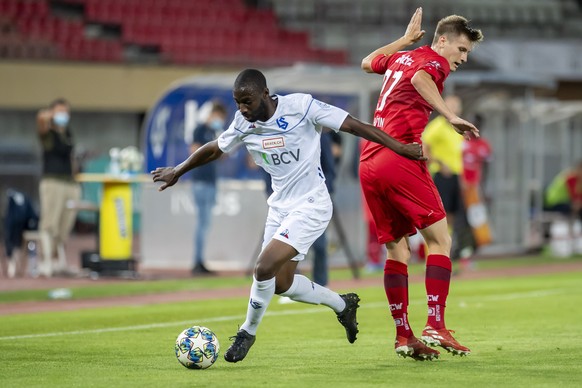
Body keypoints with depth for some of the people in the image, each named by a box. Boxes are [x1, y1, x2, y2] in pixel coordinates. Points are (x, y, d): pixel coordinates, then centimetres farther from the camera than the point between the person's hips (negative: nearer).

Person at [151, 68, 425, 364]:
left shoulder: (301, 106, -19)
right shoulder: (244, 123, -3)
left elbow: (353, 125, -16)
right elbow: (214, 150, 15)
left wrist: (399, 147, -18)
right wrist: (178, 171, 26)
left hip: (310, 205, -7)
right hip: (280, 206, 7)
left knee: (264, 268, -19)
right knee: (281, 283, 11)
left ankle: (248, 332, 5)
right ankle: (342, 305, 34)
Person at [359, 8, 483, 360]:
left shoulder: (400, 57, 23)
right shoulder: (436, 61, 0)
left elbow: (367, 63, 44)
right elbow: (419, 78, -24)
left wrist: (406, 39, 49)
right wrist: (451, 117, -29)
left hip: (368, 163, 8)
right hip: (400, 158, -8)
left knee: (397, 250, 11)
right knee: (440, 240, -3)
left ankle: (403, 335, 7)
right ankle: (435, 326, -13)